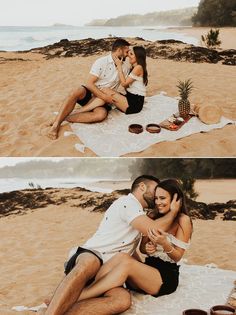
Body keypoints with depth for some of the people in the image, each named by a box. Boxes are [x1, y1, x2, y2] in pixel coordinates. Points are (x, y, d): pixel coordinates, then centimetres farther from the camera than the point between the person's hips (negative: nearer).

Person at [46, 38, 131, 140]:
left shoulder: (125, 66, 7)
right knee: (75, 93, -38)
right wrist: (103, 96, -25)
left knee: (101, 114, -34)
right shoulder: (101, 62, -7)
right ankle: (56, 124, -38)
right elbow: (90, 83, -14)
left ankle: (64, 118, -31)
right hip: (90, 92, -2)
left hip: (103, 99, 3)